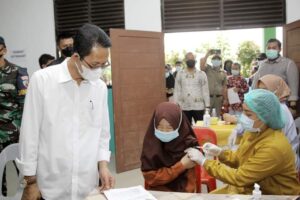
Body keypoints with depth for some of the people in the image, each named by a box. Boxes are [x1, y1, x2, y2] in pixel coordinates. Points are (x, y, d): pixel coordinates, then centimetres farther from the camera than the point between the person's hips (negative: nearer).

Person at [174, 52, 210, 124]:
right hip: (184, 108, 1)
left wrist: (207, 106, -3)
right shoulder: (180, 74, 6)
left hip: (198, 107, -1)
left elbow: (205, 91, 2)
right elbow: (177, 91, 5)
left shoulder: (201, 74, 2)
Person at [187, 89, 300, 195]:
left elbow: (239, 178, -25)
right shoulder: (253, 131, -3)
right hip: (250, 187, 8)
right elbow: (239, 159, 13)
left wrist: (204, 162, -20)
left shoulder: (273, 148, -30)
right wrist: (220, 152, -6)